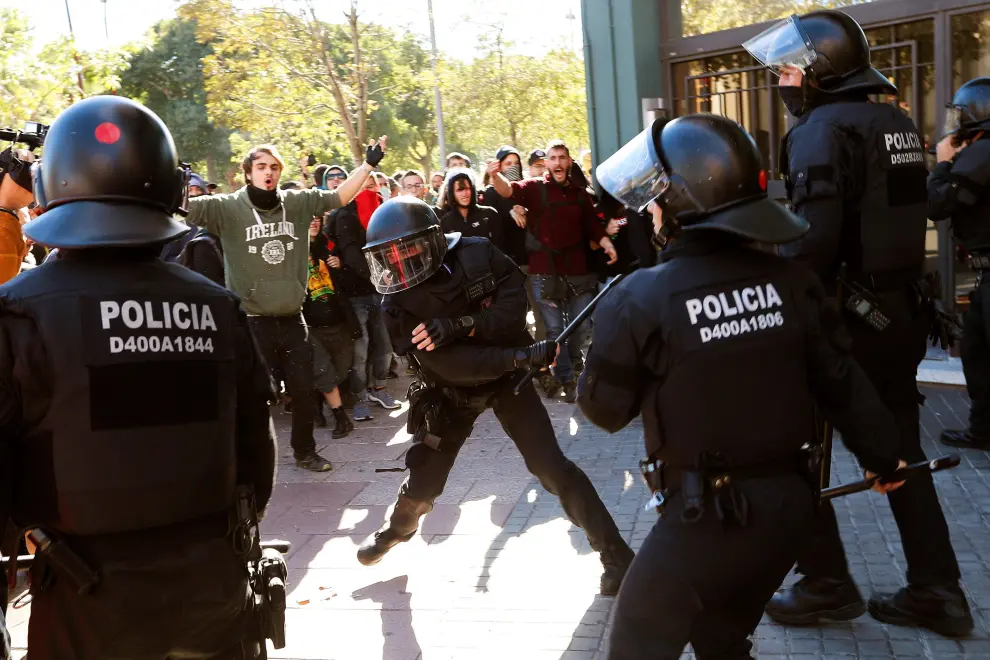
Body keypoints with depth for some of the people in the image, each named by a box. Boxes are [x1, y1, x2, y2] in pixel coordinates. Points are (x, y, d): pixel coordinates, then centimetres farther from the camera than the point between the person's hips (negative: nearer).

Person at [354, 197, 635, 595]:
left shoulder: (477, 255, -19)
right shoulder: (399, 305, -20)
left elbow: (514, 307, -22)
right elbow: (451, 365, -29)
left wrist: (460, 325, -36)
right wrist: (526, 355, -37)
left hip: (507, 378, -1)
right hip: (452, 392, 2)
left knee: (552, 468, -11)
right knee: (423, 480, 9)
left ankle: (614, 552, 0)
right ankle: (400, 527, 43)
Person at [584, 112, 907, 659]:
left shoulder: (639, 300, -19)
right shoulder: (790, 281, -6)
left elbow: (604, 411, -6)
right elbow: (842, 382, 4)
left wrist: (612, 333, 11)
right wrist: (880, 455, 21)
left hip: (704, 516, -5)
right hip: (789, 502, 6)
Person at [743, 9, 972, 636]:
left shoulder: (824, 127, -15)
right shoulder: (898, 122, 11)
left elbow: (812, 238, -24)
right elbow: (890, 215, 14)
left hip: (849, 317, -8)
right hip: (903, 311, 8)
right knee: (899, 451, 16)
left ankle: (827, 584, 18)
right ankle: (937, 590, 25)